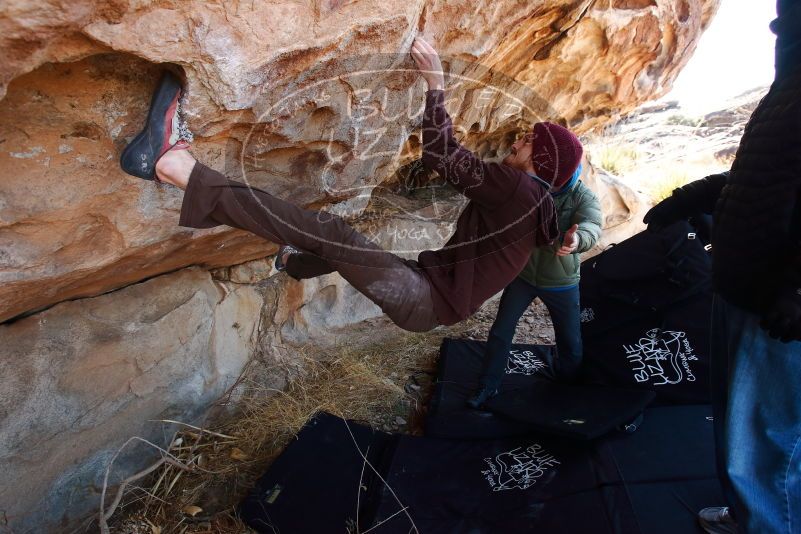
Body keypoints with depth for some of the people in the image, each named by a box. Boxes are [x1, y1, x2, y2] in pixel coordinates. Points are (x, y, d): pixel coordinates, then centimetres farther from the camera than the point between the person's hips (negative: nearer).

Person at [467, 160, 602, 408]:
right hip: (522, 274, 1)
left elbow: (590, 227, -35)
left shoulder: (585, 197, -16)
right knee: (500, 331, 1)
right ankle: (488, 385, 19)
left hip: (561, 283, -1)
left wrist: (576, 239, -60)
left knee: (571, 341, 11)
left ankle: (569, 383, 42)